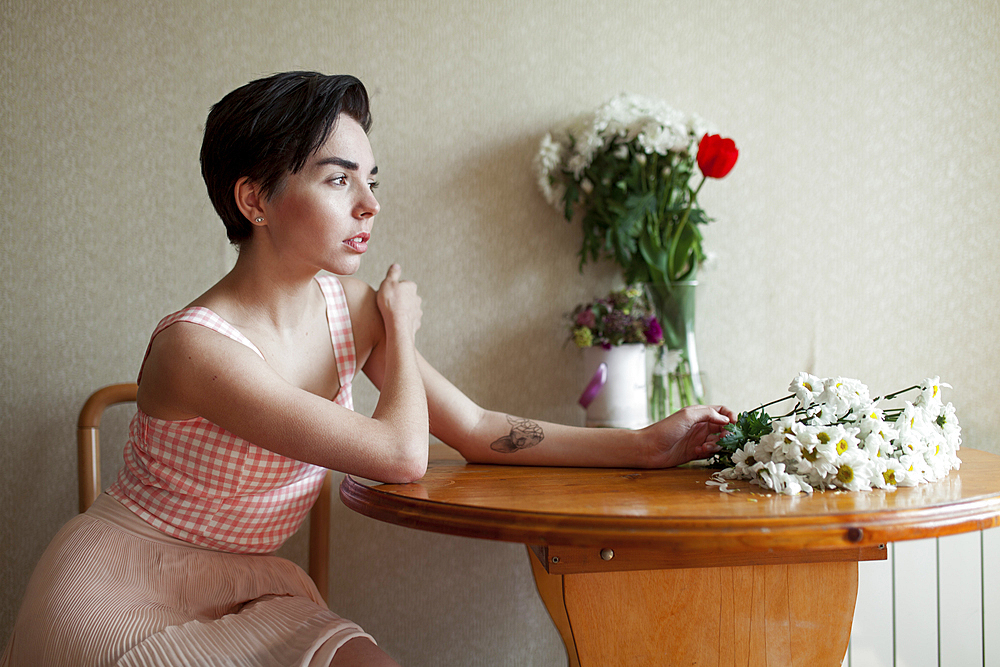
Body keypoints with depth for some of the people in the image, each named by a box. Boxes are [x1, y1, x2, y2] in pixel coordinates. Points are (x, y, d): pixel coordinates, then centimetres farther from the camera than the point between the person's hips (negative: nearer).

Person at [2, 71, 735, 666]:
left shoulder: (349, 308, -4)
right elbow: (402, 454, -27)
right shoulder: (199, 346, -26)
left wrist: (647, 444, -6)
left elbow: (477, 428, -2)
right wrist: (400, 332, -9)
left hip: (243, 588, 6)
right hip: (121, 596, -6)